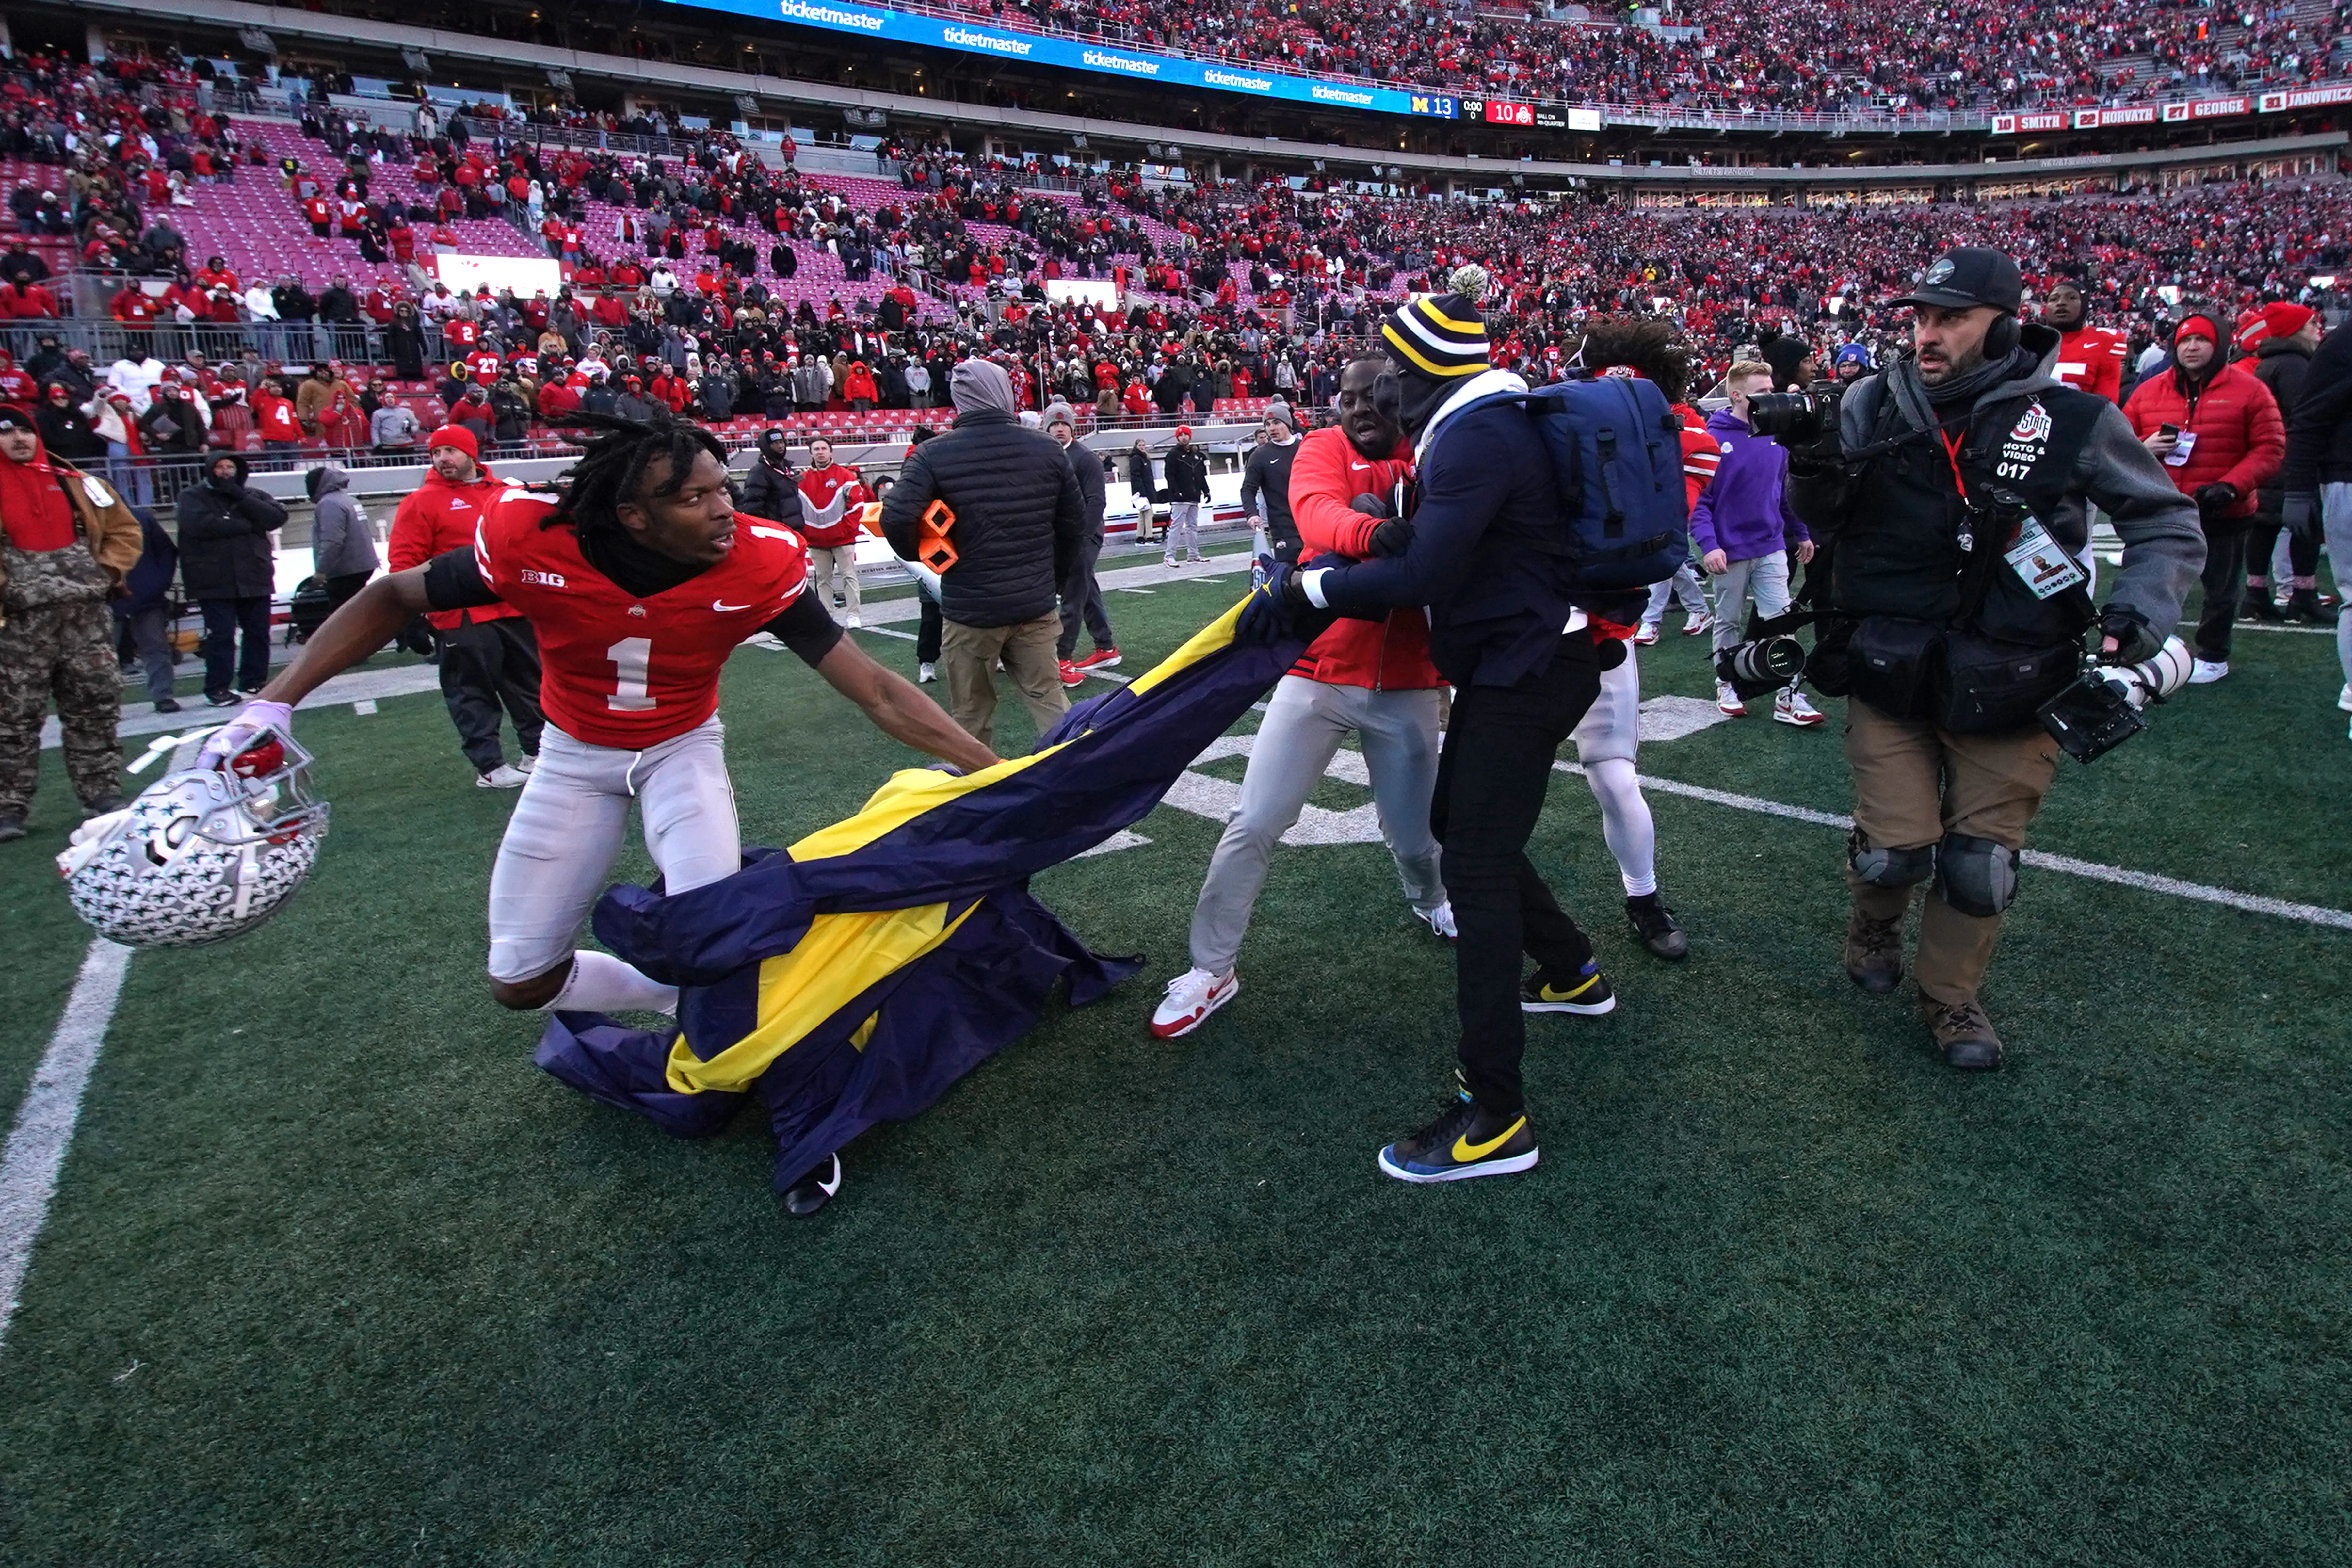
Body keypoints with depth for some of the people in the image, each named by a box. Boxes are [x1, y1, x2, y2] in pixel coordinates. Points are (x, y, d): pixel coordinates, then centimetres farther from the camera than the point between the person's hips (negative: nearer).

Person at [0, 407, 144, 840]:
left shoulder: (76, 484, 10)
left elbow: (125, 530, 16)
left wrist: (108, 571, 2)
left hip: (86, 617, 2)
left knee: (95, 708, 7)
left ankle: (102, 792, 16)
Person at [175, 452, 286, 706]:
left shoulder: (252, 495, 14)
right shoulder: (193, 496, 5)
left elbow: (277, 518, -5)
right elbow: (200, 524, -14)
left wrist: (241, 498, -11)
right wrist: (246, 526, -8)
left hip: (255, 577, 3)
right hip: (215, 580, -3)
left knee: (258, 632, 7)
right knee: (221, 635, -6)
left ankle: (254, 680, 18)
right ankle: (217, 688, 0)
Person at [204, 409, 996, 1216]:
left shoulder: (758, 563, -29)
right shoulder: (531, 542, -28)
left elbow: (876, 691, -26)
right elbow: (392, 599, -10)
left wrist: (995, 769, -29)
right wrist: (272, 704, -18)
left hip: (684, 749, -2)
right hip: (576, 757, 2)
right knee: (520, 984, 4)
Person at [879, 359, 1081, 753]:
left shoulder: (934, 454, -8)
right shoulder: (1046, 448, 1)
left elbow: (896, 519, -20)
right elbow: (1074, 523, 6)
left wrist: (919, 555, 1)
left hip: (969, 611, -2)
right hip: (1036, 606, 3)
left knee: (972, 716, 11)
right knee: (1049, 700, 11)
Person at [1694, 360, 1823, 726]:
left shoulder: (1777, 437, 4)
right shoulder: (1713, 439, -11)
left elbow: (1787, 489, 14)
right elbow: (1698, 498, -13)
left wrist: (1802, 533, 16)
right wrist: (1708, 545, -21)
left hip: (1772, 547, 4)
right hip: (1730, 551, -3)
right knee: (1729, 623, 11)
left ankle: (1788, 697, 1)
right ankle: (1727, 686, 26)